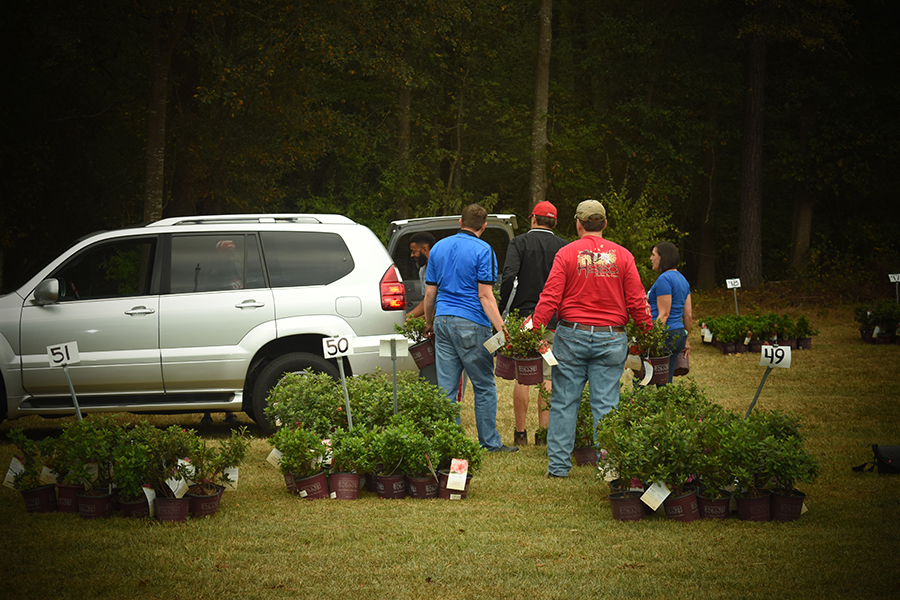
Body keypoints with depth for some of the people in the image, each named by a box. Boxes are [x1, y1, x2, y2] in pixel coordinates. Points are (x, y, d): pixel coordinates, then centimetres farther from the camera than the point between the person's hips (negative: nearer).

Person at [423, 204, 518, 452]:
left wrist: (429, 323, 26)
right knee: (484, 386, 4)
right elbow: (485, 295, -13)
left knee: (446, 386, 5)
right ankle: (490, 442, 8)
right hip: (472, 324, -5)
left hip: (443, 321, 5)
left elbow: (430, 293, 13)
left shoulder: (439, 248, 11)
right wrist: (501, 329, -14)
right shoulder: (483, 250, -6)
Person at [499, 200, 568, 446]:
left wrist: (505, 310, -5)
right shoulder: (564, 247, 3)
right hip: (553, 321, 1)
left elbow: (509, 277, -14)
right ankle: (544, 432, 2)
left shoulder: (519, 243, -3)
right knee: (548, 378, 4)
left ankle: (520, 433, 7)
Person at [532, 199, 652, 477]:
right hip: (611, 338, 1)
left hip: (572, 335, -1)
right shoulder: (622, 256, 2)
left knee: (564, 402, 5)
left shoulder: (566, 254, -2)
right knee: (605, 405, 3)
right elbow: (637, 302, 2)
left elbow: (550, 298, -8)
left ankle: (558, 464, 7)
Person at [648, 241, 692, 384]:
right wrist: (685, 339, 24)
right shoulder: (682, 280, 14)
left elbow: (664, 314, -18)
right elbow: (688, 314, 16)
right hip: (678, 335, 9)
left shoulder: (664, 279, -14)